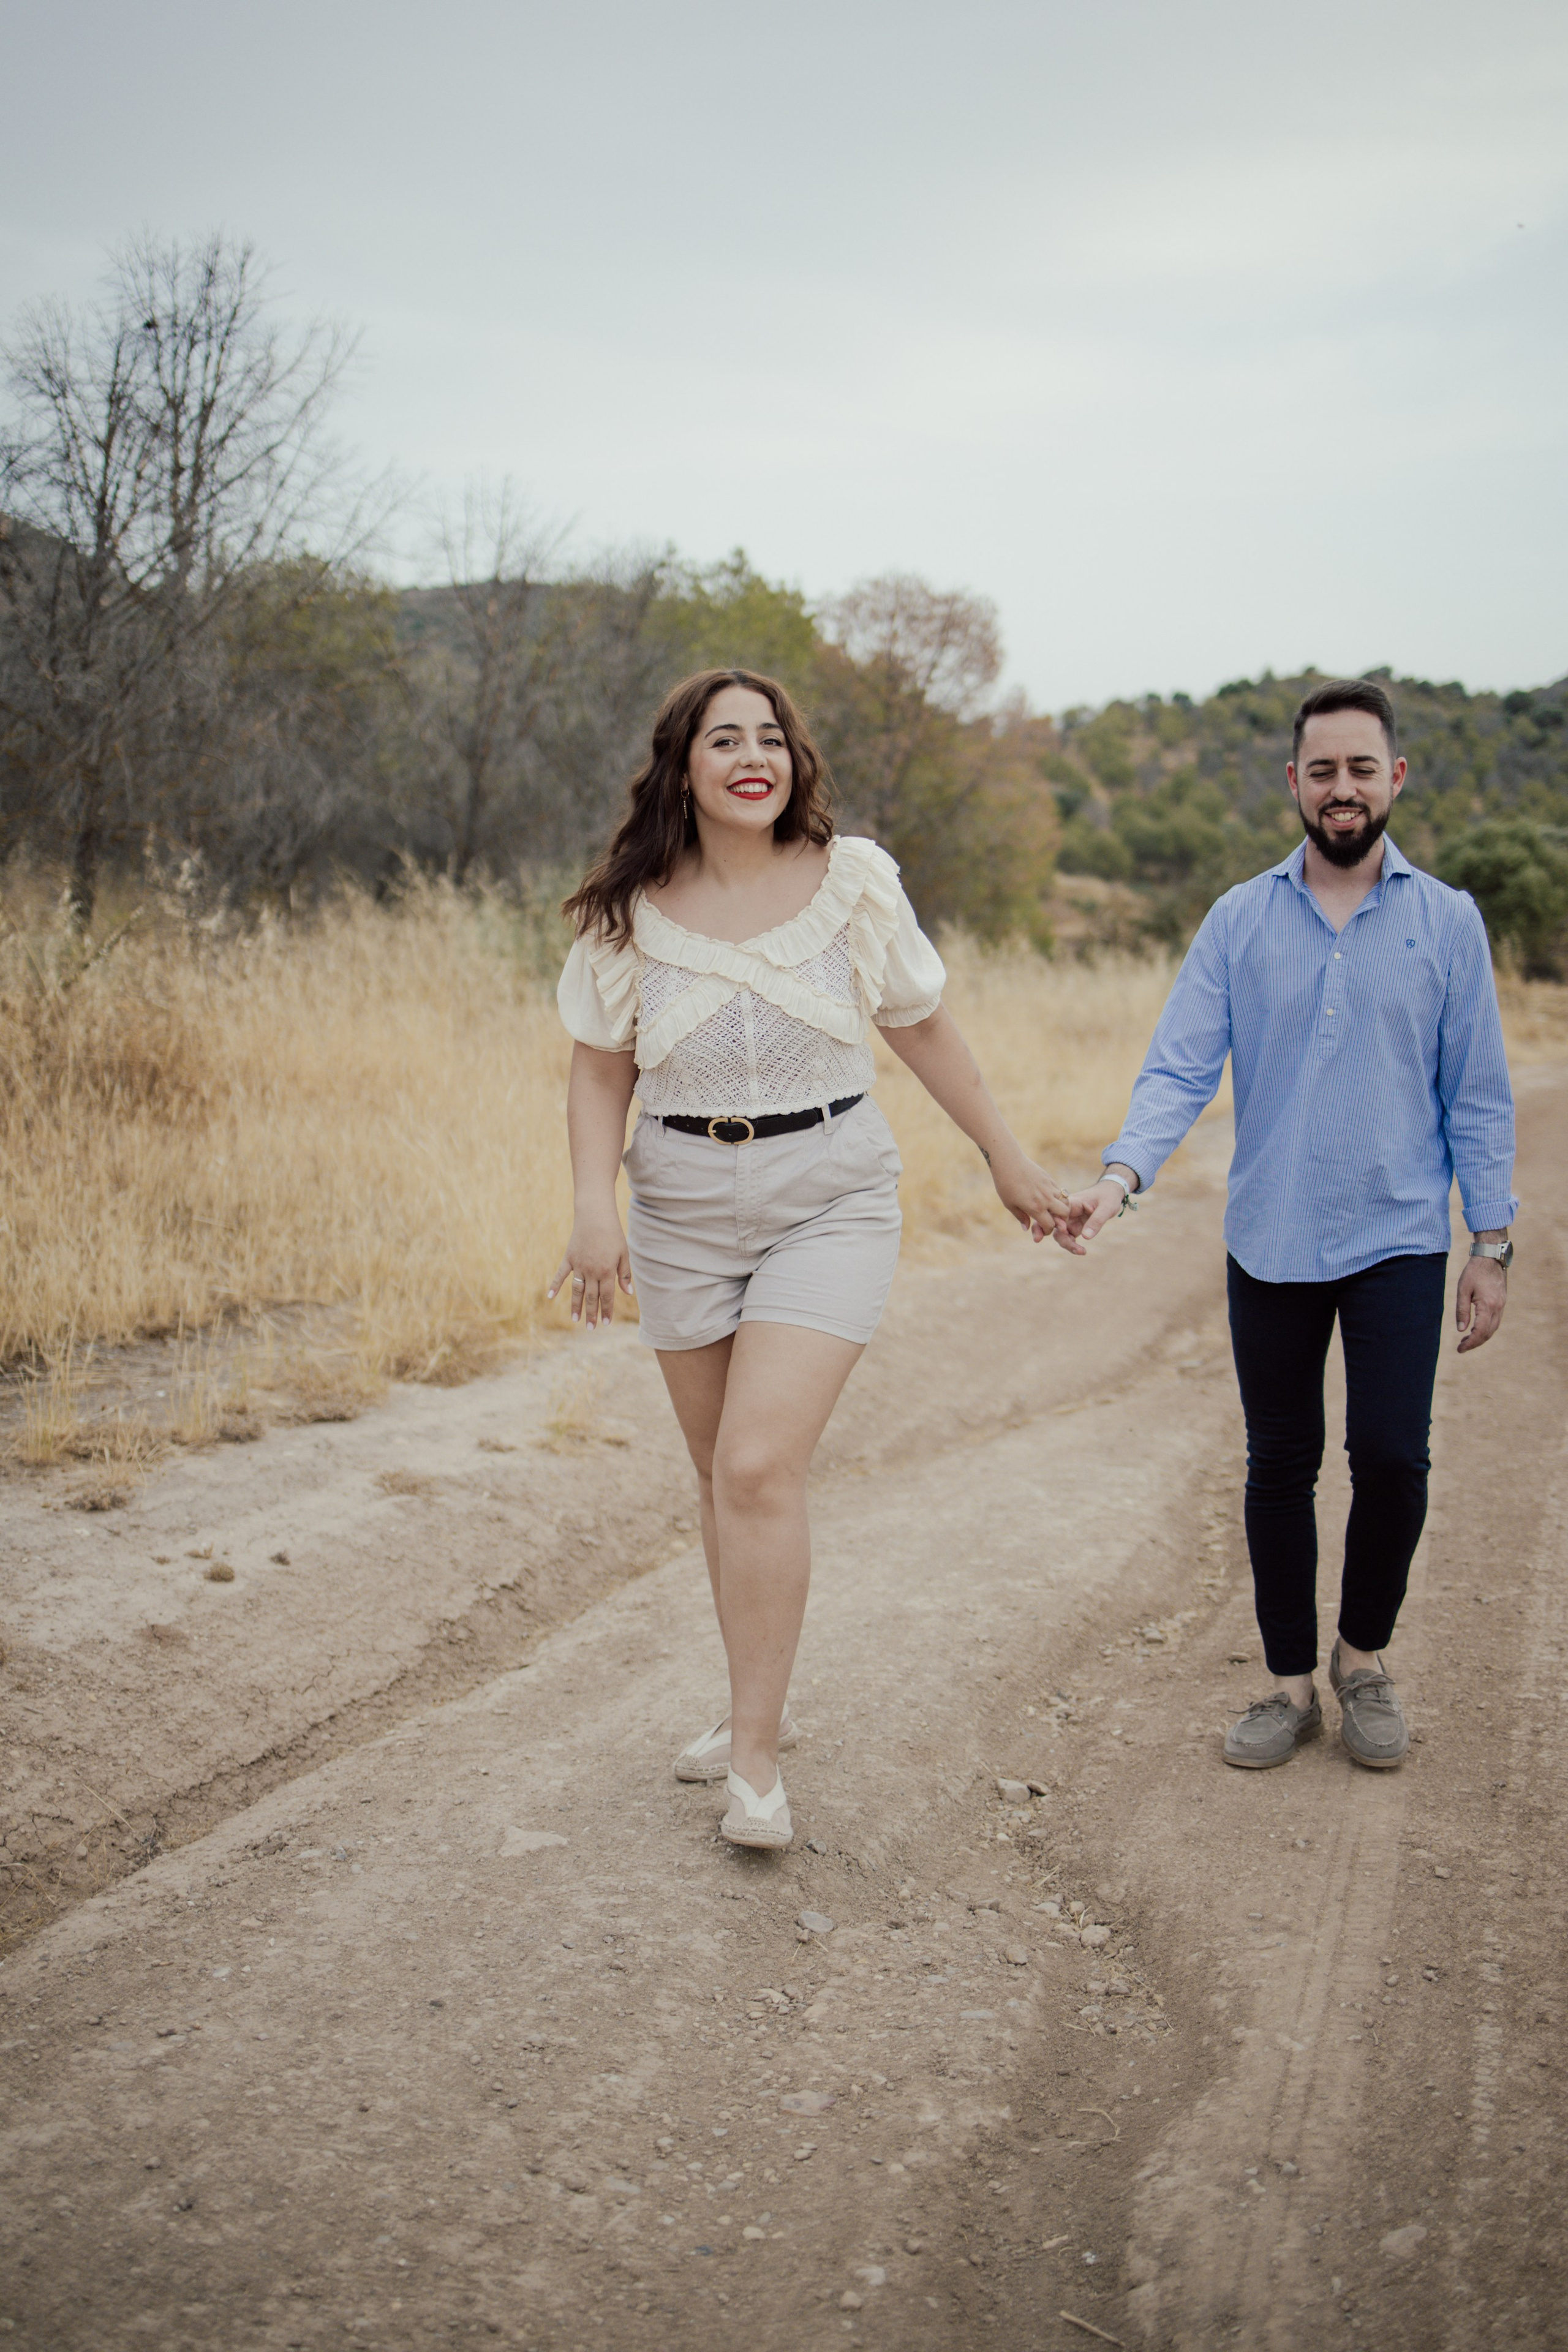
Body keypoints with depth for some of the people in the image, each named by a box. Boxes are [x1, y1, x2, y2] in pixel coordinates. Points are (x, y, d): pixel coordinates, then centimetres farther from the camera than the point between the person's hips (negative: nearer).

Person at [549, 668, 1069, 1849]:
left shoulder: (853, 880, -4)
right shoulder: (632, 911, -2)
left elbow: (924, 1028, 6)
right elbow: (601, 1069, 5)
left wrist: (1010, 1159, 11)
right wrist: (594, 1207, -10)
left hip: (831, 1197, -3)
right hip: (684, 1206, 3)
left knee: (759, 1468, -15)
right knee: (723, 1475, 12)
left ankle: (757, 1753, -4)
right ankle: (759, 1702, 31)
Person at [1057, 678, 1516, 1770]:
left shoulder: (1446, 921, 2)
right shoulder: (1240, 920, 3)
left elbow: (1477, 1096, 4)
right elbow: (1180, 1067, -4)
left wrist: (1493, 1242, 1)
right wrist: (1121, 1173, -21)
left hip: (1399, 1240, -1)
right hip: (1270, 1241, 1)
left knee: (1391, 1455, -9)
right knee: (1280, 1468, 8)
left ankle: (1365, 1652, 18)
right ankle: (1293, 1683, 23)